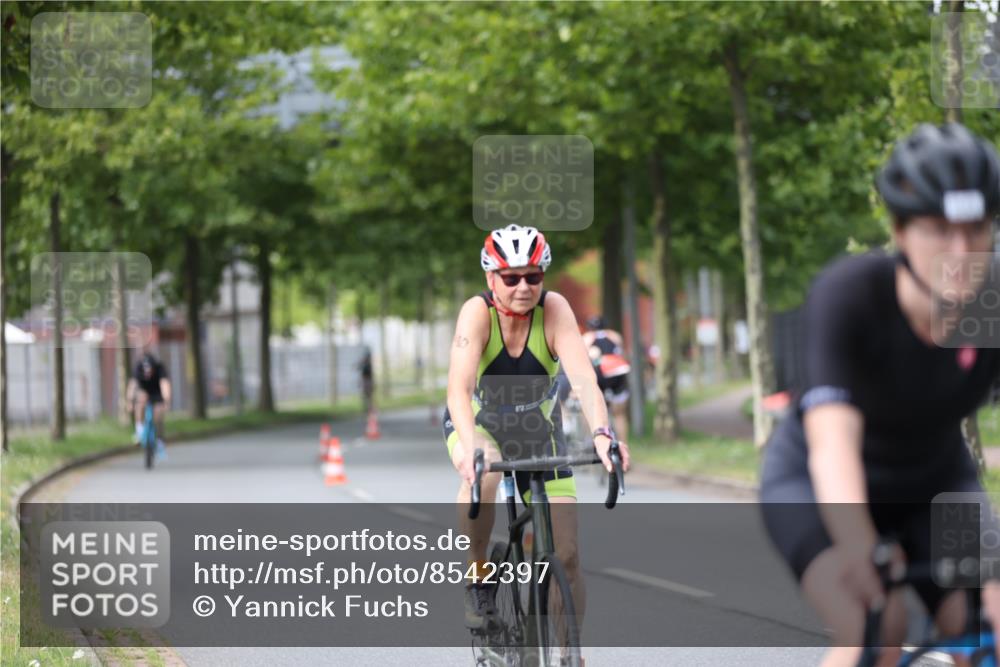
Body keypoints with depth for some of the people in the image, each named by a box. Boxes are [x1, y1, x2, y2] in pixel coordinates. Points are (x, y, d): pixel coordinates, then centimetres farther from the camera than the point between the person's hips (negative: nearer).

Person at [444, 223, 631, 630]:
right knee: (483, 475, -38)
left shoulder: (554, 309, -23)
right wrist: (470, 448, -58)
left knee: (566, 554, -8)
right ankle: (478, 578, -15)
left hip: (538, 429, 2)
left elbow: (583, 378, -35)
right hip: (477, 422, -2)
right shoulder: (477, 312, -27)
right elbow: (459, 388, -40)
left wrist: (602, 435, -53)